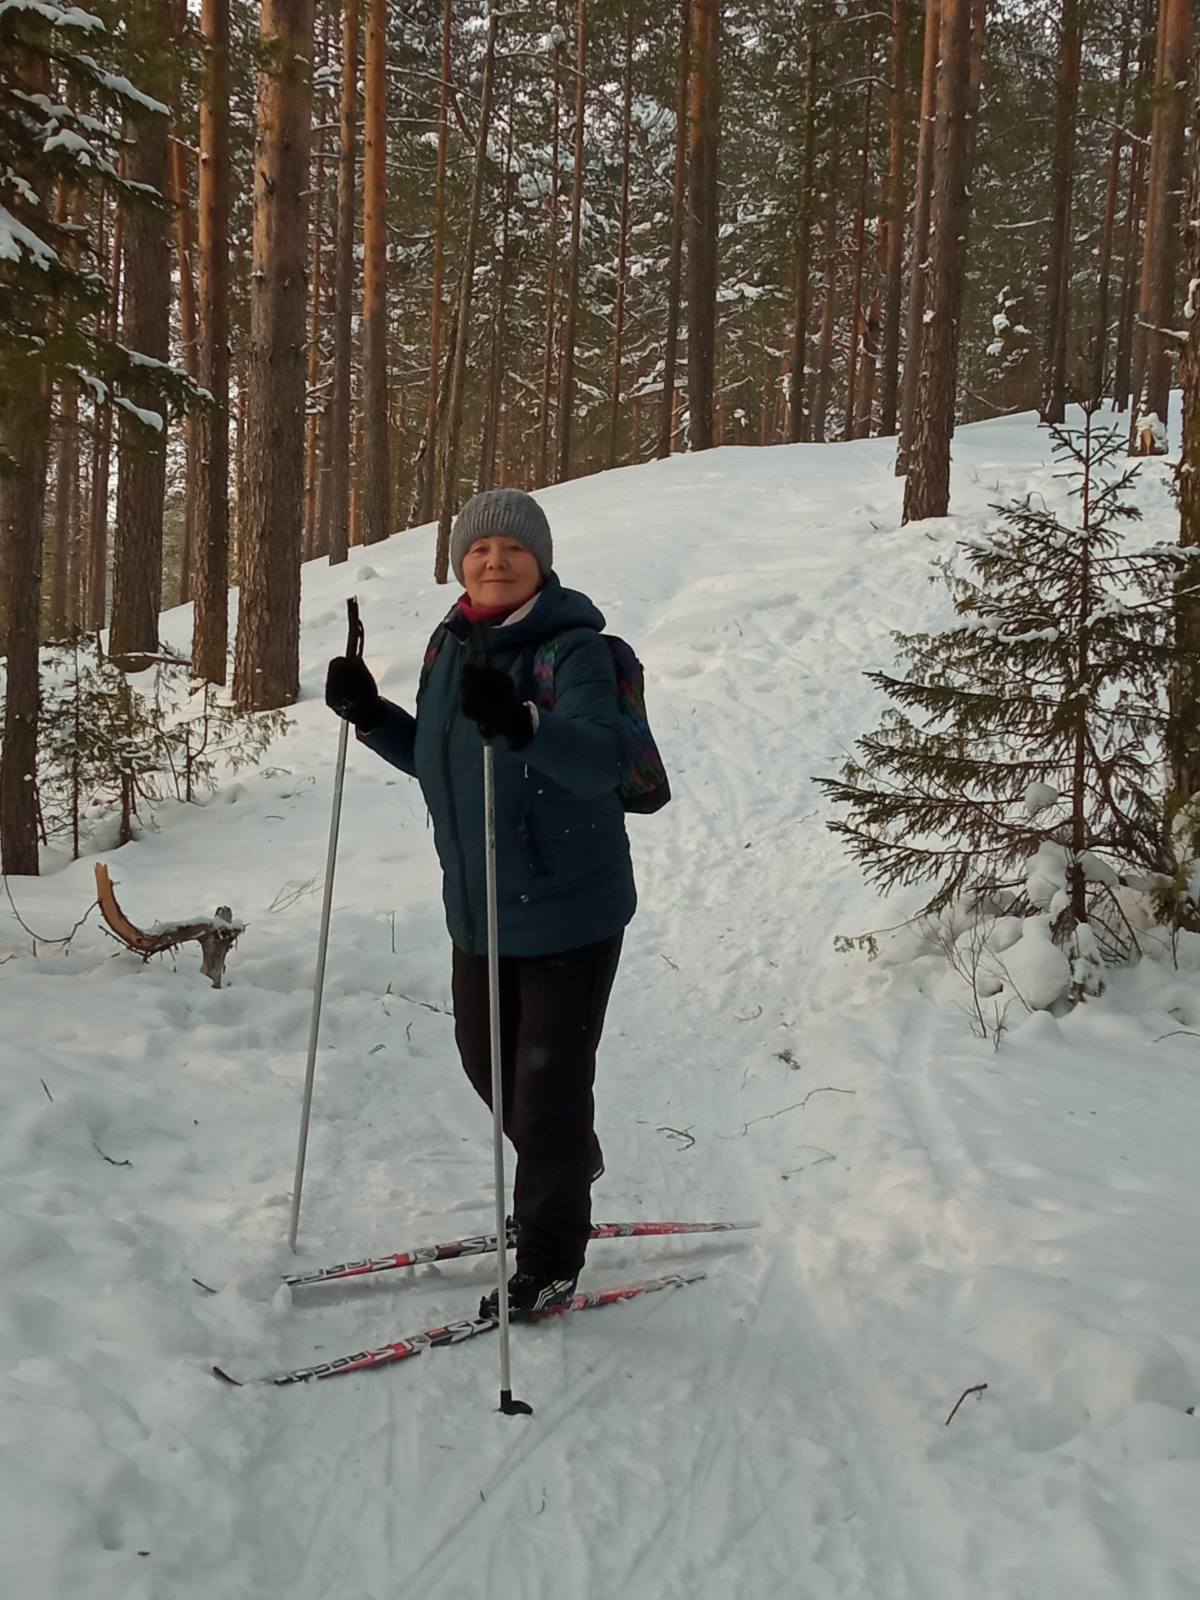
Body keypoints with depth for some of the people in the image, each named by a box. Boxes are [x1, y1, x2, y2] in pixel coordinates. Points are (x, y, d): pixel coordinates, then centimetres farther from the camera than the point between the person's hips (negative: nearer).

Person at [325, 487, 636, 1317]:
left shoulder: (575, 648, -18)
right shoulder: (449, 646, 5)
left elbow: (602, 759, -35)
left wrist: (522, 722, -52)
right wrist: (370, 715, 2)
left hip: (569, 911, -8)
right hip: (477, 908, 8)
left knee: (548, 1083, 1)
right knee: (486, 1061, 23)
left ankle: (550, 1262, 22)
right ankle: (571, 1163, 52)